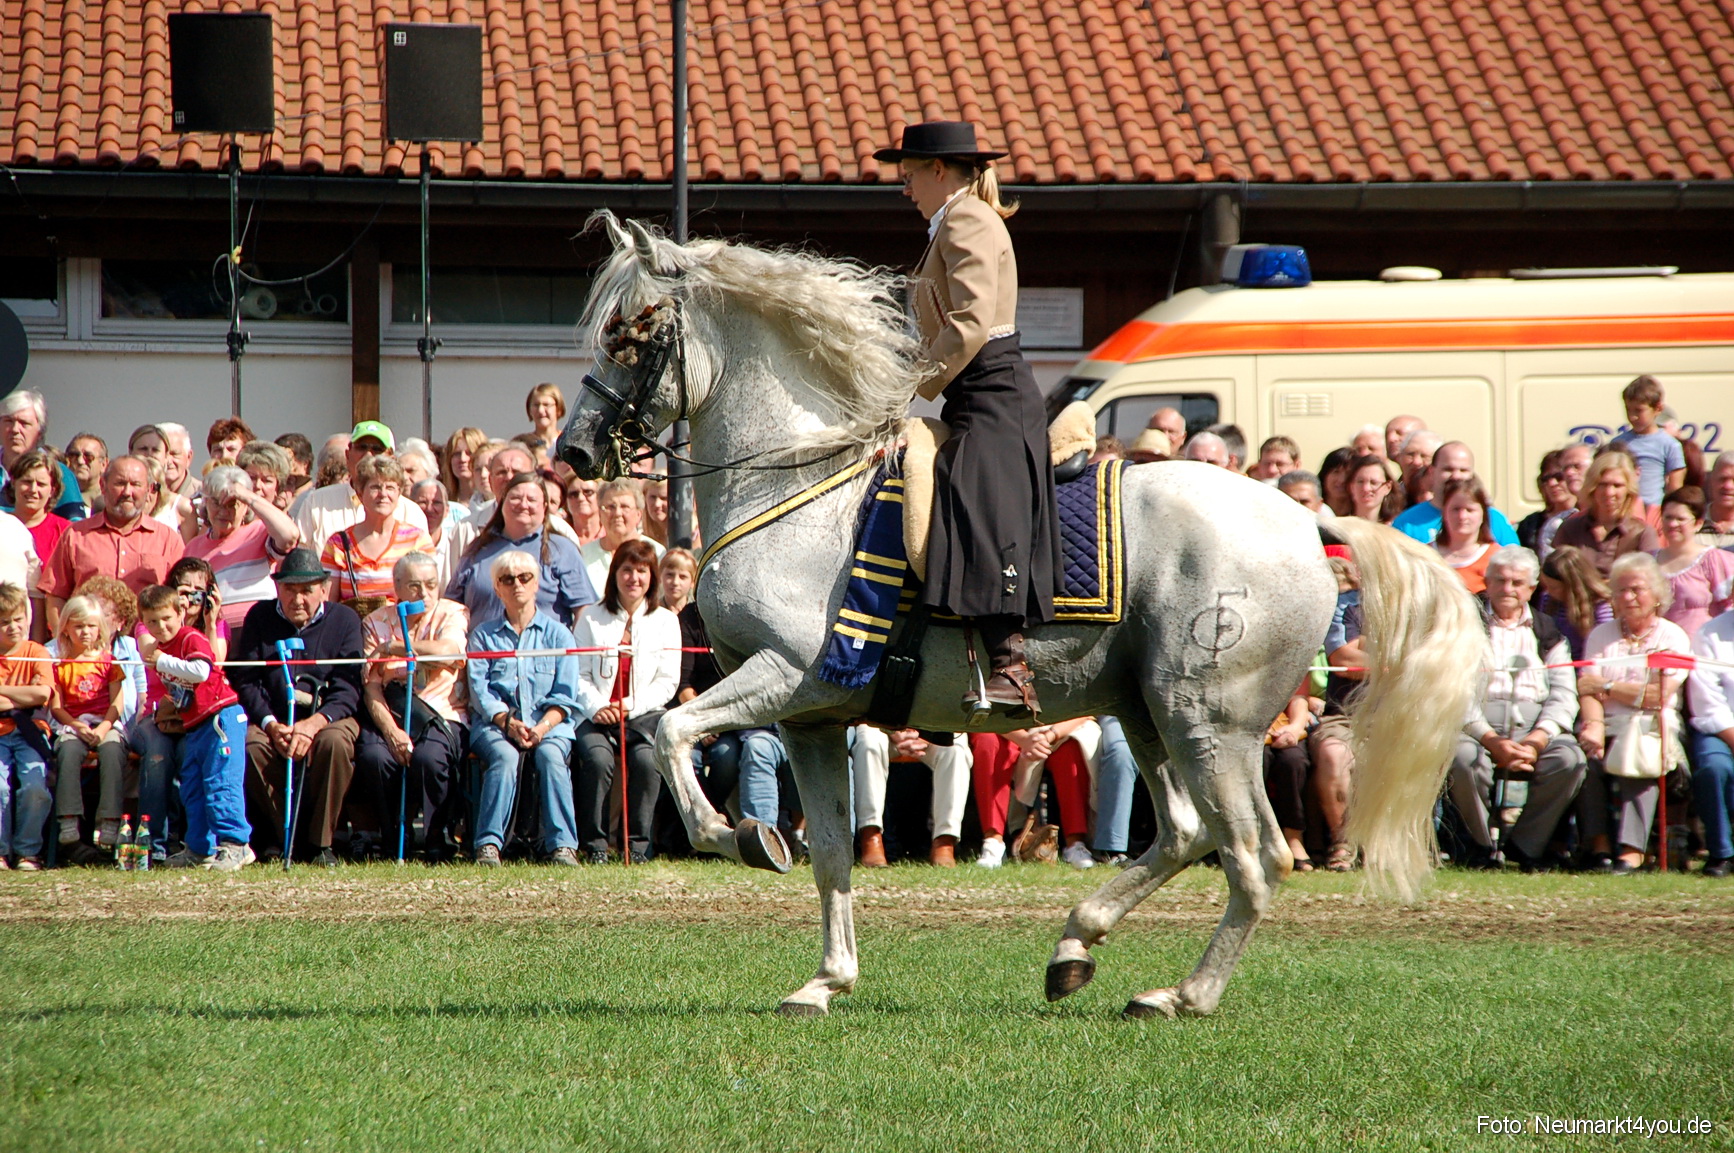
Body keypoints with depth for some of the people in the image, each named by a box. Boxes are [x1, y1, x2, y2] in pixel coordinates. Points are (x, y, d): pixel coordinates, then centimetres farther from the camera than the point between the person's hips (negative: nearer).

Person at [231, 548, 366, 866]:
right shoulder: (260, 618, 6)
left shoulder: (344, 620, 2)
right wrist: (271, 725, -20)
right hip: (272, 718, 1)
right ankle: (280, 837, -16)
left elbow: (347, 690, -8)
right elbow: (246, 682, -1)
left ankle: (320, 842, -20)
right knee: (251, 744, -32)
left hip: (326, 717, -1)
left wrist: (313, 724, -26)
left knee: (335, 741, -35)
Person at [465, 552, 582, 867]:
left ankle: (562, 845, -37)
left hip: (548, 723, 0)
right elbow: (479, 690, 2)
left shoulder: (557, 634, 15)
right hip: (495, 723, 0)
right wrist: (508, 723, -16)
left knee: (550, 756, -33)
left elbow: (564, 696, 5)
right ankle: (488, 844, -40)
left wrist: (542, 728, -15)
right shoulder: (484, 635, 16)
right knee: (504, 757, -34)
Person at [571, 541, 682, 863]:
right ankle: (595, 844, -23)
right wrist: (596, 707, -14)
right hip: (597, 715, 0)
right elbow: (579, 675, 6)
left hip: (645, 715, 0)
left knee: (646, 759, -32)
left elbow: (668, 682, 5)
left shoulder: (665, 621, 13)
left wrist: (629, 706, -11)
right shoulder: (592, 618, 13)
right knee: (597, 758, -32)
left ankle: (637, 844, -22)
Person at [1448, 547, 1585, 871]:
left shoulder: (1548, 634, 18)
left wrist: (1538, 738, -13)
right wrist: (1491, 741, -16)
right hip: (1476, 725, -2)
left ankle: (1526, 843, -9)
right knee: (1465, 759, -35)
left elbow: (1564, 696, 7)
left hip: (1535, 727, 2)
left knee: (1570, 759, -27)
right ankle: (1481, 844, -11)